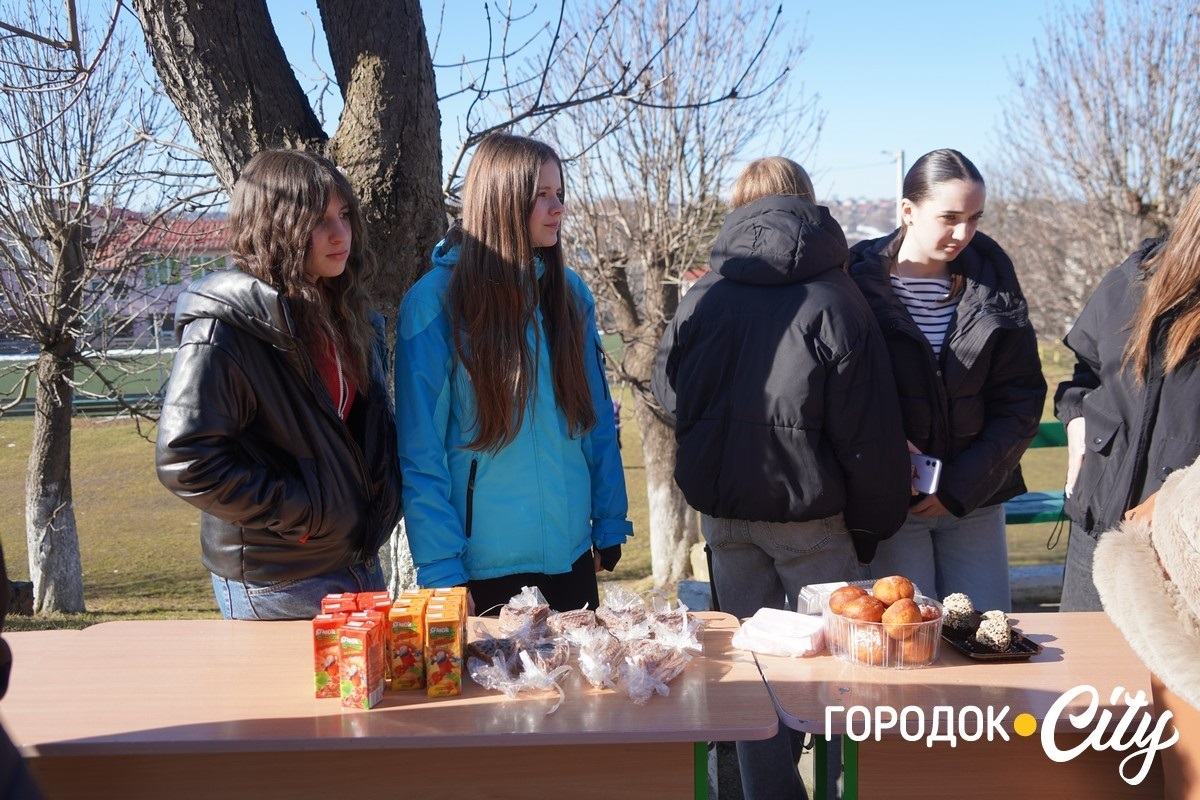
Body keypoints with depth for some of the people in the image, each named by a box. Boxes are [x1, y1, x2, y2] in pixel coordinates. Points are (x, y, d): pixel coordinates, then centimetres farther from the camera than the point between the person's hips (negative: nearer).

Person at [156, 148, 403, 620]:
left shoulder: (345, 314, 7)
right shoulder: (222, 328, -18)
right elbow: (186, 462, -23)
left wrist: (383, 500, 4)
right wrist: (302, 514, -19)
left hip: (360, 563, 8)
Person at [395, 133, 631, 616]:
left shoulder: (569, 292, 4)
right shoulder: (435, 301, -11)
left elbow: (599, 421, 8)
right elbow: (420, 451, -11)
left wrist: (609, 527, 5)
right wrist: (441, 568, -13)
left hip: (571, 555, 5)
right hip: (483, 565, -4)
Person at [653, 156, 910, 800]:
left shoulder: (702, 298, -3)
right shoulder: (834, 301, -10)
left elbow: (670, 396, 9)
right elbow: (868, 433, -9)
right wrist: (872, 526, 1)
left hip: (723, 511, 3)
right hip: (810, 511, -3)